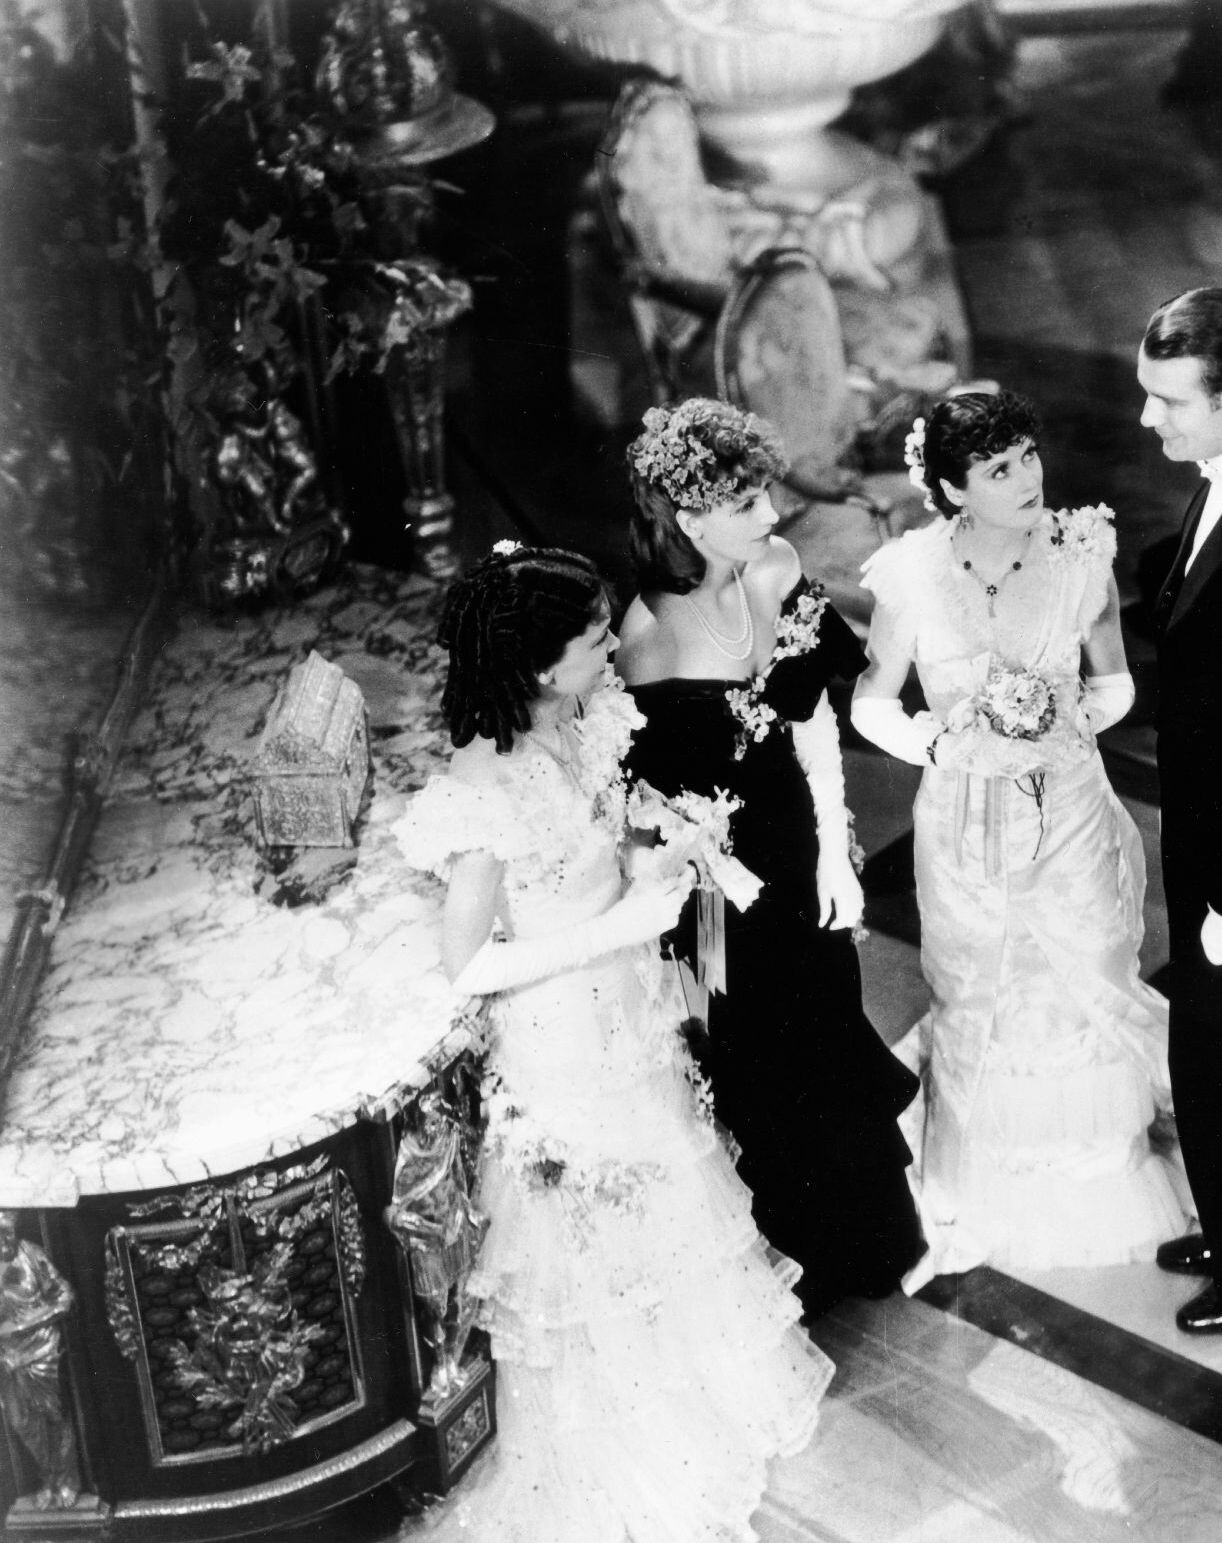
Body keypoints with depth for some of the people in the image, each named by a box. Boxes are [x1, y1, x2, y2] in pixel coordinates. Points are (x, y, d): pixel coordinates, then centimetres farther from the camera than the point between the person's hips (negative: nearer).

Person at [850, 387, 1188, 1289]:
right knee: (982, 999, 16)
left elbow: (1115, 679, 2)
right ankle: (993, 1173, 41)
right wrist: (948, 747, -20)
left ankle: (1099, 1161, 43)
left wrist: (1071, 724, -17)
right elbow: (872, 703, -4)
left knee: (1087, 983, 15)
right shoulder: (912, 577, -16)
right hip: (966, 817, -1)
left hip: (1071, 808, 1)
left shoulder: (1082, 554, -12)